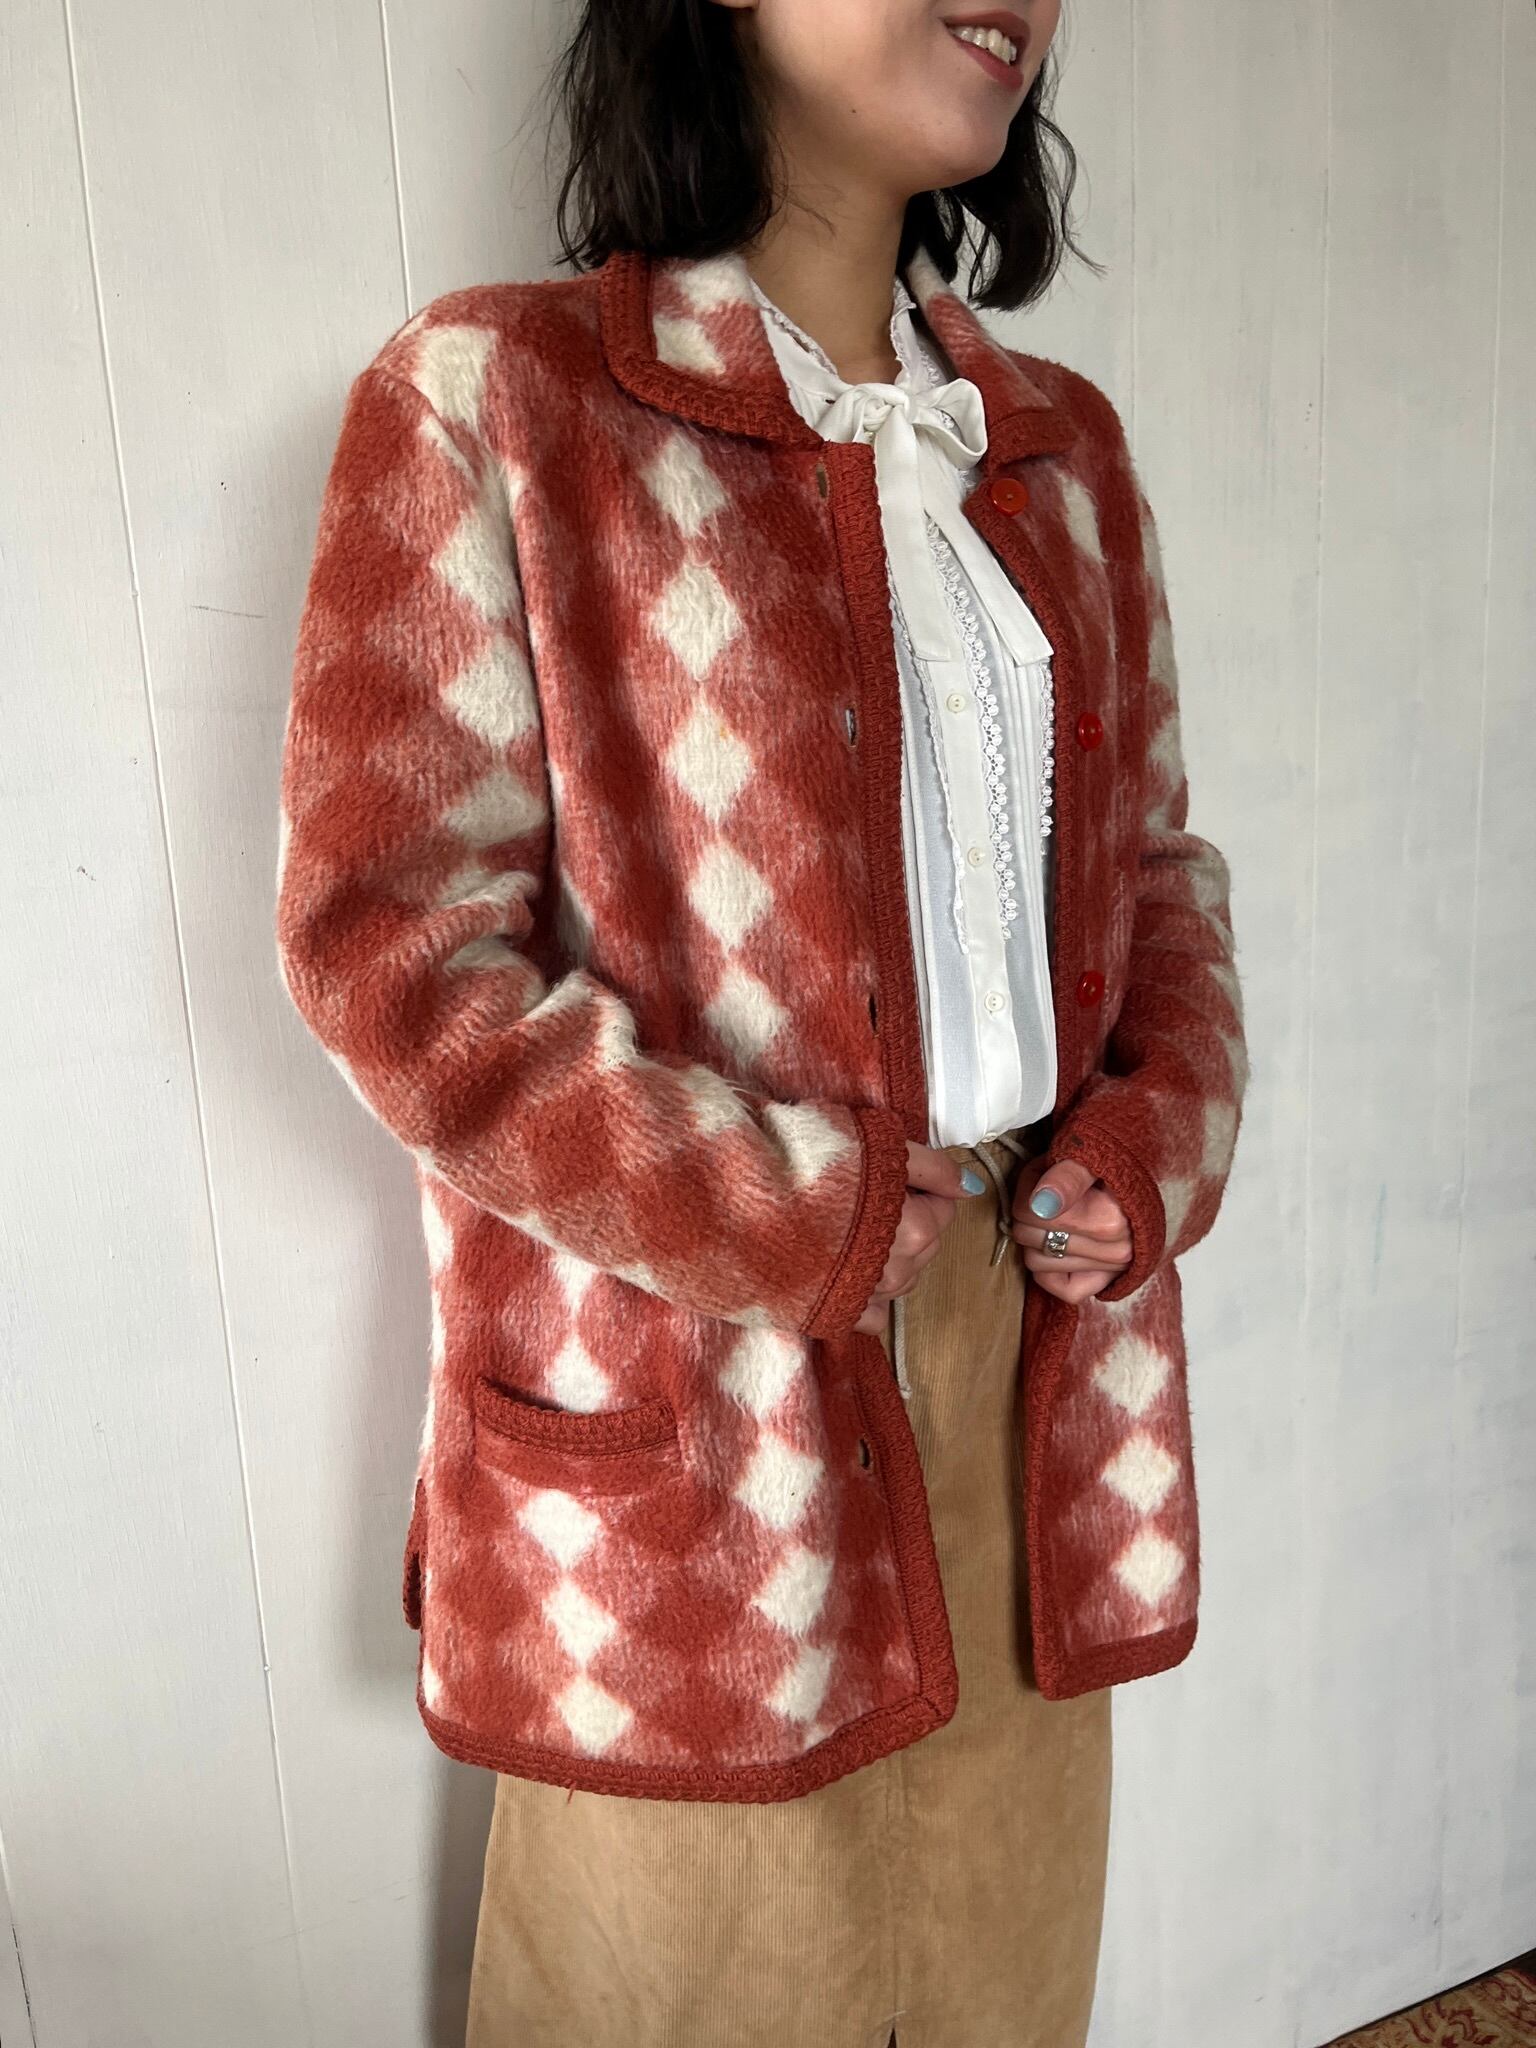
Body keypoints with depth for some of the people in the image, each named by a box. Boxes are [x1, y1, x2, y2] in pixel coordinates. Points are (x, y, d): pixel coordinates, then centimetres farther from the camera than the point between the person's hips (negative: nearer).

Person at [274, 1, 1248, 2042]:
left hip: (1037, 1324, 6)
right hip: (696, 1381, -5)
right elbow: (388, 937, -12)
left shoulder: (1062, 442, 11)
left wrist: (1163, 1136, -3)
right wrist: (803, 1223, -15)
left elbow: (1158, 855, 15)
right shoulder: (497, 396, -7)